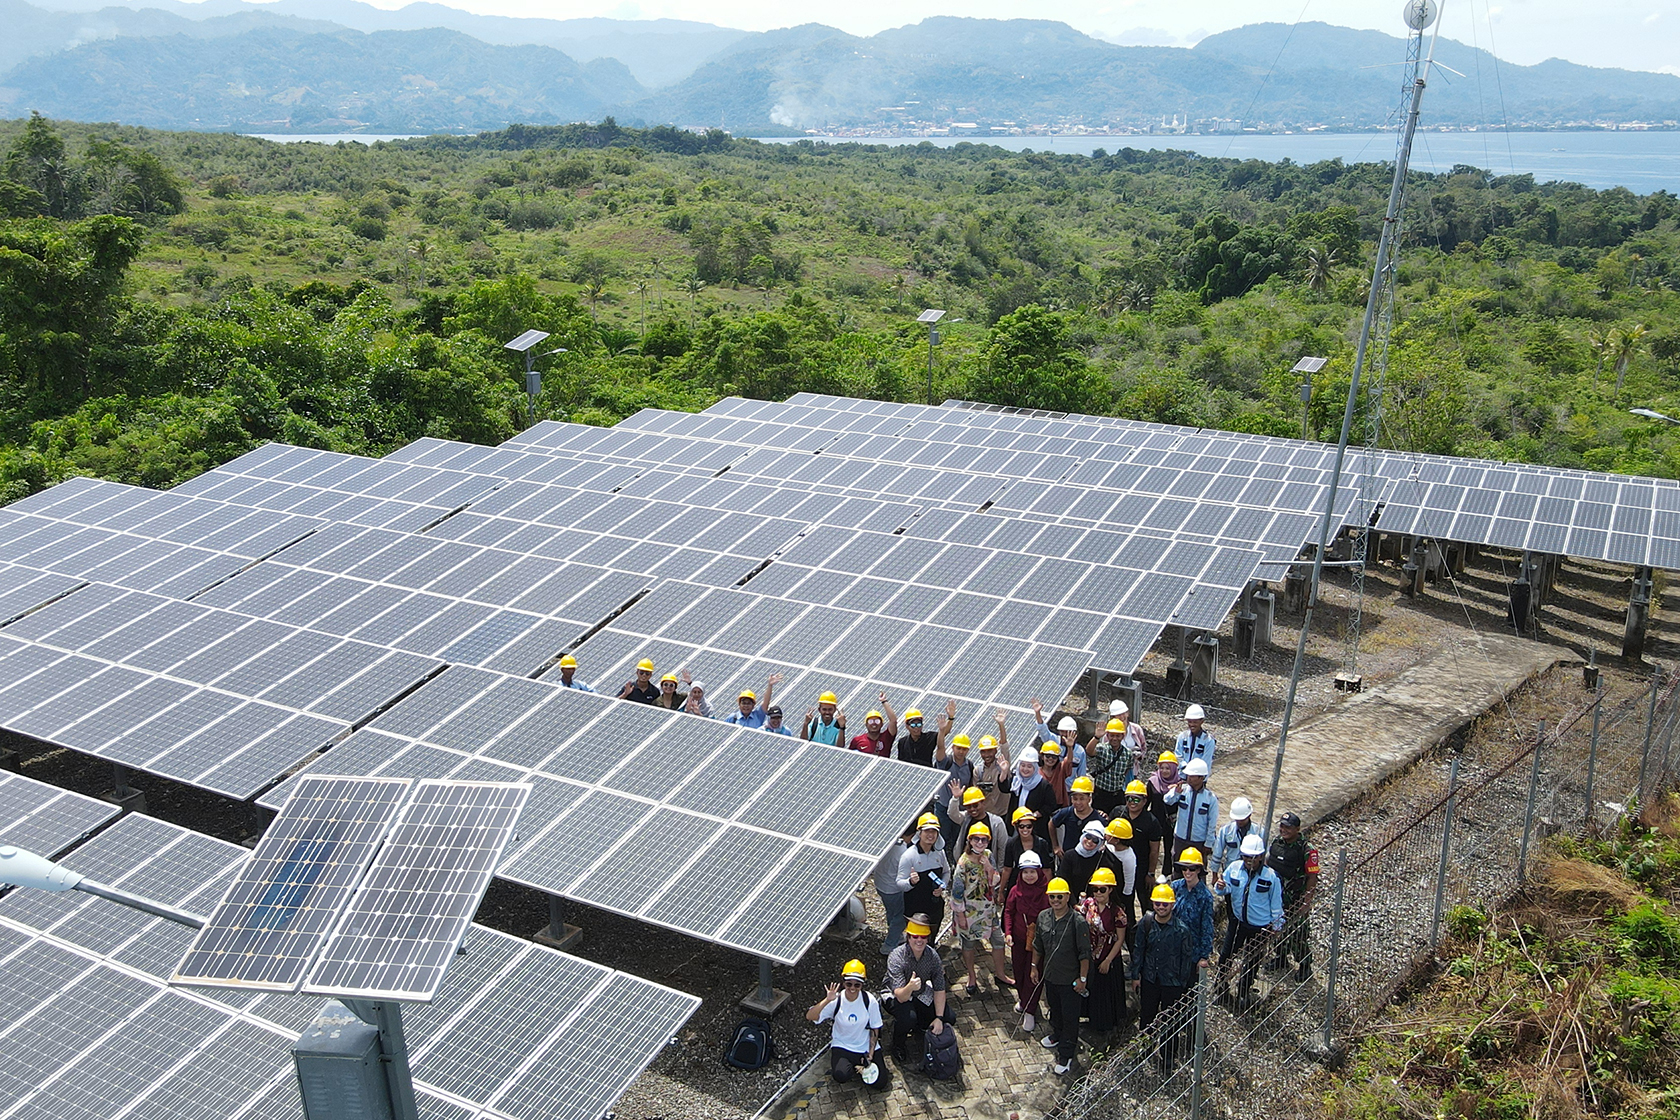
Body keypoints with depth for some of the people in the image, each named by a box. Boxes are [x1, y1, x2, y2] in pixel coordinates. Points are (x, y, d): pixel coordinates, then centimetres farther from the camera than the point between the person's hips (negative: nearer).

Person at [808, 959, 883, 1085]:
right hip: (842, 1045, -1)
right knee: (841, 1076, -29)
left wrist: (870, 1055, -9)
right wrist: (827, 1000, -37)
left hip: (866, 1046, 2)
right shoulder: (836, 1000, -15)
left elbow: (874, 1029, -2)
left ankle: (859, 1066, 19)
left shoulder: (870, 1000, -13)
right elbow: (809, 1016, -26)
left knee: (879, 1081, -12)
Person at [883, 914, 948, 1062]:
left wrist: (939, 1018, -17)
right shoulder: (897, 957, -32)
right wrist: (909, 987, -59)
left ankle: (917, 1025, 21)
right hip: (895, 997, -5)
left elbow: (939, 989, -9)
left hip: (921, 996, 5)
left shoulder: (933, 956, -18)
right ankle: (898, 1046, -2)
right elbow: (901, 997, -37)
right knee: (908, 1017, -34)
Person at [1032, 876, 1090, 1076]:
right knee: (1055, 1009, 26)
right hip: (1050, 975, 6)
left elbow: (1085, 953, -16)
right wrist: (1034, 966, 13)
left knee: (1070, 1017, 6)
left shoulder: (1077, 921, -22)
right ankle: (1057, 1035, 51)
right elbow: (1038, 945, 10)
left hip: (1070, 979, -6)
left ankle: (1066, 1054, 19)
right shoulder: (1043, 917, -5)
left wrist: (1082, 978, -14)